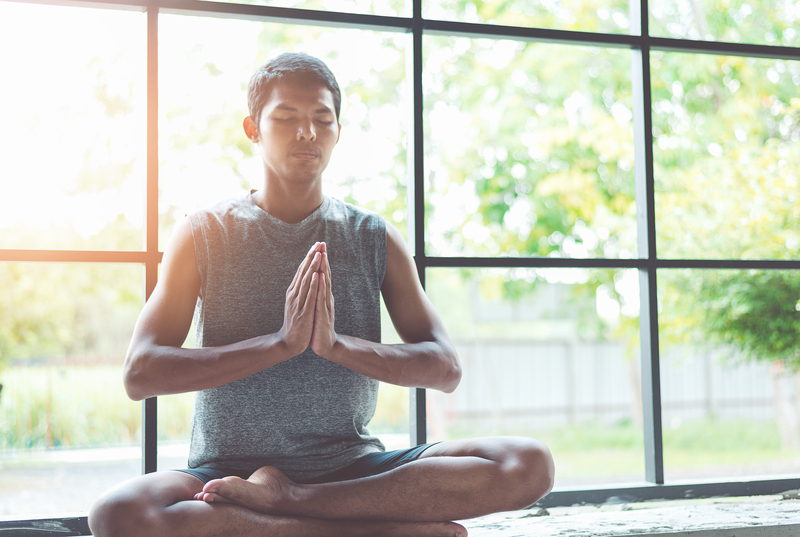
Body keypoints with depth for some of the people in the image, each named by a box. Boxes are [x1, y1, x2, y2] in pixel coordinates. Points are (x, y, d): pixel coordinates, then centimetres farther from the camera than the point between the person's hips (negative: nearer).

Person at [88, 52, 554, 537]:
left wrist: (338, 344, -18)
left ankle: (282, 498, -21)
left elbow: (445, 368, 0)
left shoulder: (375, 238, 8)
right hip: (229, 470, -1)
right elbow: (141, 374, -8)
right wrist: (282, 343, -19)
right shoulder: (204, 235, 4)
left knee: (529, 464, -21)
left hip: (352, 470, 2)